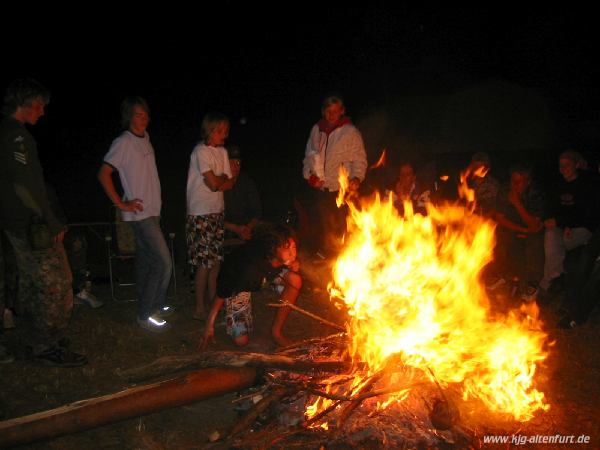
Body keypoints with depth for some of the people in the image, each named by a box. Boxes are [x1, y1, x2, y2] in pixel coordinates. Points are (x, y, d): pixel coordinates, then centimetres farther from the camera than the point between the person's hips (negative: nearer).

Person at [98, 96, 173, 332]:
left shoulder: (145, 139, 11)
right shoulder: (123, 142, -13)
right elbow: (103, 174, -18)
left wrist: (155, 203, 13)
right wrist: (121, 204, -18)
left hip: (152, 211, 8)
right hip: (140, 213, -8)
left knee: (146, 261, 16)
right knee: (163, 262, -10)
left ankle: (147, 308, 28)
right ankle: (147, 314, 1)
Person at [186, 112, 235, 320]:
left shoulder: (222, 151, 12)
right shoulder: (201, 151, -14)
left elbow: (230, 183, 8)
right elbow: (214, 184, -21)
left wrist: (218, 181, -11)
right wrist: (224, 177, -1)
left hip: (218, 213, 8)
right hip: (201, 215, -8)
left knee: (216, 260, 12)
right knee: (204, 263, -4)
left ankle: (212, 303, 24)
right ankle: (199, 309, 7)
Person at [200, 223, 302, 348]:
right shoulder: (250, 268, -43)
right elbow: (222, 294, -27)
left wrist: (295, 266, -25)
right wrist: (210, 325, -19)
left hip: (265, 276, 5)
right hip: (237, 284, -4)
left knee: (295, 280, -26)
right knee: (241, 340, -14)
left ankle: (276, 330, -8)